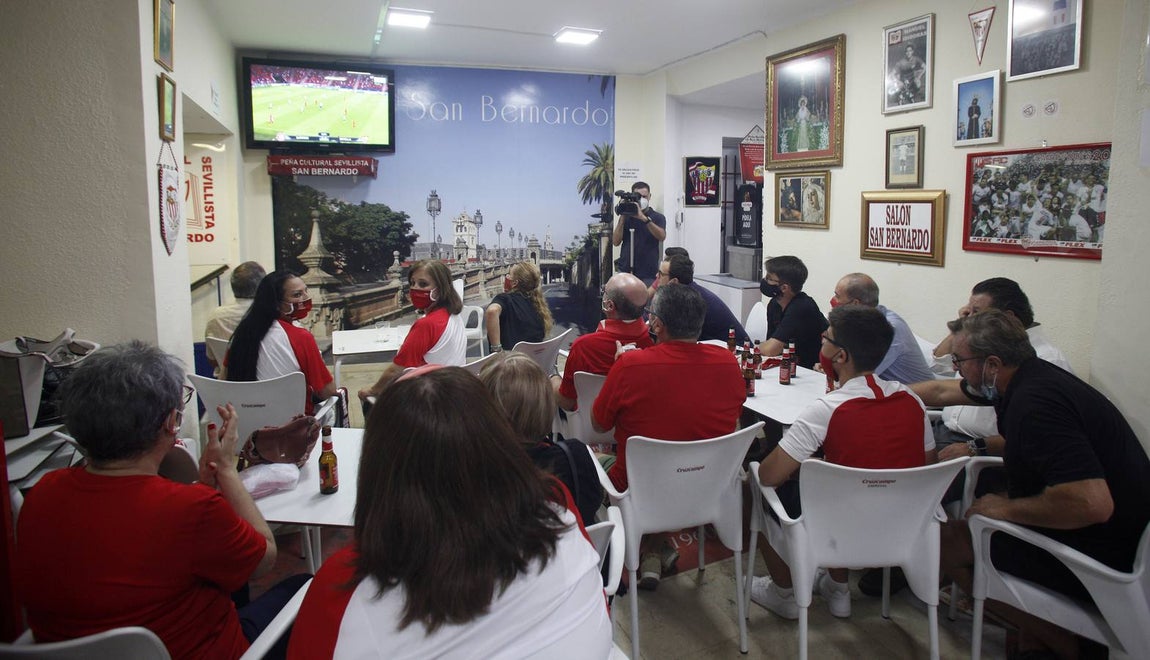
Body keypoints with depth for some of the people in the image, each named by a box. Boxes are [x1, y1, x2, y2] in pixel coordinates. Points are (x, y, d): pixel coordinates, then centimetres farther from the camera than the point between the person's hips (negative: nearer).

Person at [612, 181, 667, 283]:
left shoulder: (657, 217, 4)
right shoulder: (626, 217, 9)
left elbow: (662, 236, -17)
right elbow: (616, 242, 1)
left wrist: (644, 218, -26)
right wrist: (622, 218, -8)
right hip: (625, 271, 2)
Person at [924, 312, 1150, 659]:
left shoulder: (1034, 403, -29)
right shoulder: (1031, 375, 2)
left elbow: (1091, 503, -36)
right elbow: (942, 391, 18)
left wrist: (1006, 509, -21)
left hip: (1103, 552, -10)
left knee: (949, 539, -6)